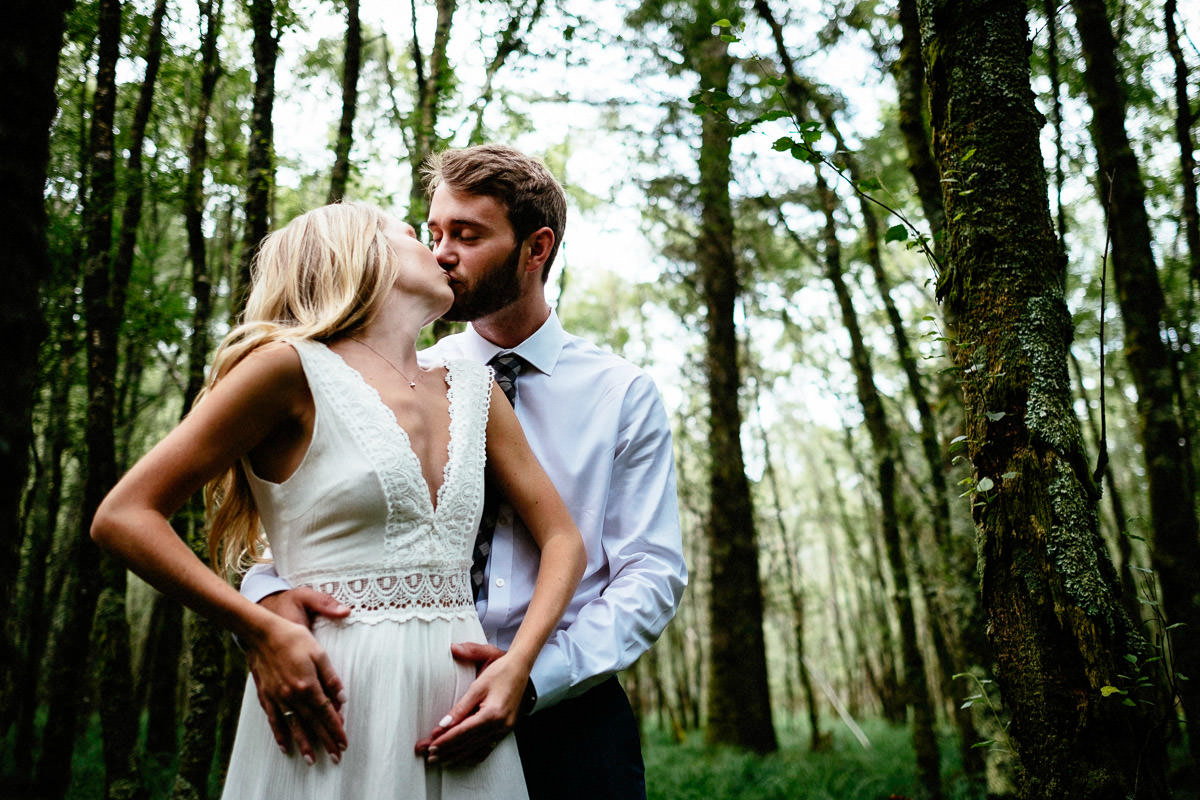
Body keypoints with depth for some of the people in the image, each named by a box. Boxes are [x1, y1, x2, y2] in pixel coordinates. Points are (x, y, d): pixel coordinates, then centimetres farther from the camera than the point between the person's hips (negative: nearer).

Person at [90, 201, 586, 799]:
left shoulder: (473, 389, 11)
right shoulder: (293, 368, -5)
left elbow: (563, 538, 11)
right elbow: (122, 517, -7)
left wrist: (517, 665, -5)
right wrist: (261, 631, -15)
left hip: (460, 689, 5)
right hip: (336, 696, -5)